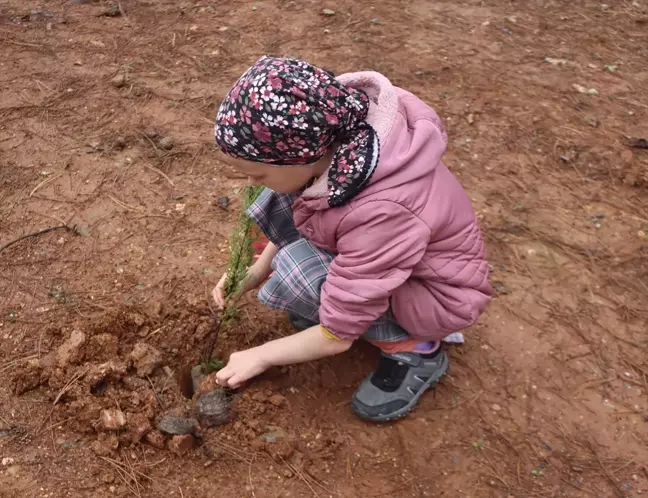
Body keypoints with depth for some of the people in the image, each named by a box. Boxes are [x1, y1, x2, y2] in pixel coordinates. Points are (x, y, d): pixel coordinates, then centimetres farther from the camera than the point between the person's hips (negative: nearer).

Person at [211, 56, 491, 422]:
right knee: (279, 202, -10)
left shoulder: (382, 213, -40)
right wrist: (256, 271, -4)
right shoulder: (332, 140, -21)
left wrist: (260, 357, -12)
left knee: (297, 274, -28)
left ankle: (416, 349, -8)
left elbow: (338, 336, -27)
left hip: (436, 290, -6)